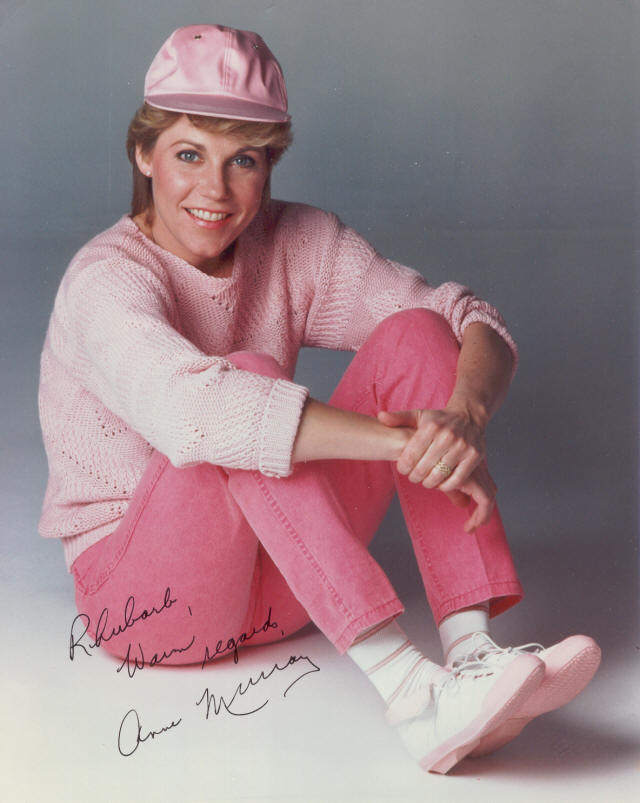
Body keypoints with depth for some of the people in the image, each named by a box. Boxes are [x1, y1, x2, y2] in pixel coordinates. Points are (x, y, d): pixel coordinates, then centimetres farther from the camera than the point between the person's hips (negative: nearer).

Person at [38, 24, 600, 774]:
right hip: (140, 592, -5)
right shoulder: (107, 280, -18)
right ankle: (407, 691, -40)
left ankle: (471, 649, -28)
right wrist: (409, 444, -40)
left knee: (413, 334, -14)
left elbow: (472, 322, -9)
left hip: (279, 576, 5)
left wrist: (465, 415, -32)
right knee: (251, 375, -32)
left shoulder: (294, 244, -2)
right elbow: (192, 410, -40)